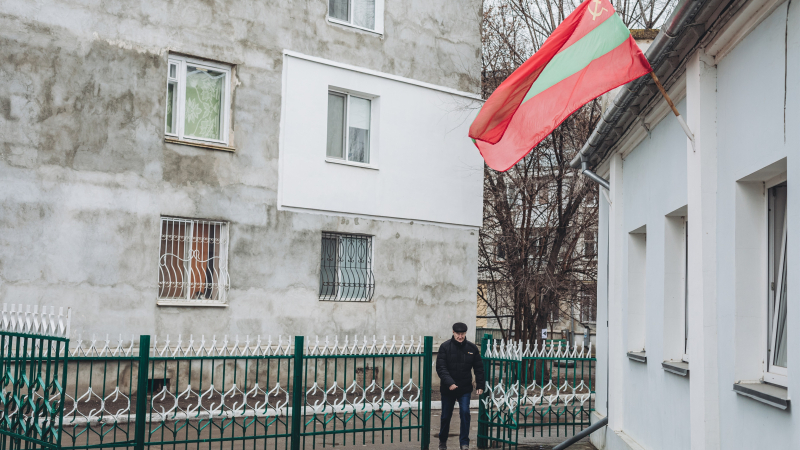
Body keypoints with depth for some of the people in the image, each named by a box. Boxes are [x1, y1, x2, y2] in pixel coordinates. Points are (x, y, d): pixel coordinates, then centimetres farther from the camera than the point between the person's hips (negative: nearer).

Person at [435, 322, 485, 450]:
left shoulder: (472, 348, 1)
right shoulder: (445, 347, -6)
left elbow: (479, 368, 7)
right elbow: (440, 367, -12)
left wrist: (480, 385, 0)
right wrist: (449, 383, -23)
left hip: (465, 389, 1)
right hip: (448, 389, -1)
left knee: (465, 413, -12)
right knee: (446, 416, 10)